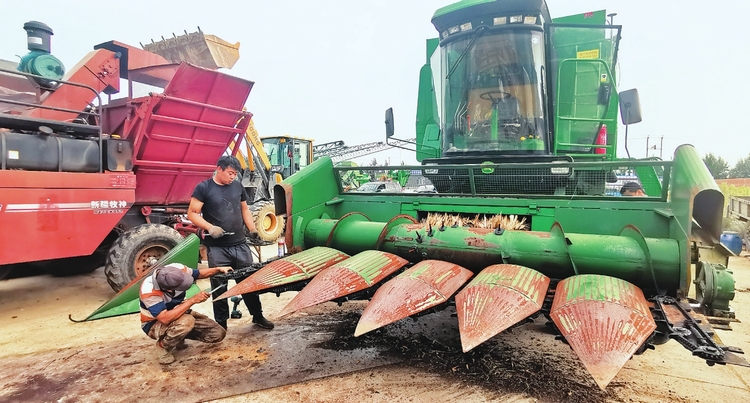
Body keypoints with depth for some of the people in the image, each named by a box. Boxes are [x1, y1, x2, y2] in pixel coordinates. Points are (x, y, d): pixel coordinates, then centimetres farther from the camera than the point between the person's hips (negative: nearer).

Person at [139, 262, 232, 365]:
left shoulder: (178, 268, -21)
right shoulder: (149, 290, -34)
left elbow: (198, 274, 1)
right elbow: (165, 319, -43)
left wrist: (218, 269, -14)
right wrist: (192, 300, -42)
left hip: (177, 313, 6)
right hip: (156, 325, -6)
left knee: (219, 334, -5)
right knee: (186, 322, -40)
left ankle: (179, 338, 16)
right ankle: (163, 345, -8)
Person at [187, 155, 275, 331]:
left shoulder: (238, 186, 9)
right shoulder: (203, 188, -5)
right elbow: (192, 213, -5)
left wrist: (252, 229, 7)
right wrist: (210, 227, -19)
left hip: (240, 244, 4)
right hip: (217, 248, -4)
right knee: (219, 286, 5)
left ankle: (258, 316, 24)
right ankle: (221, 323, 19)